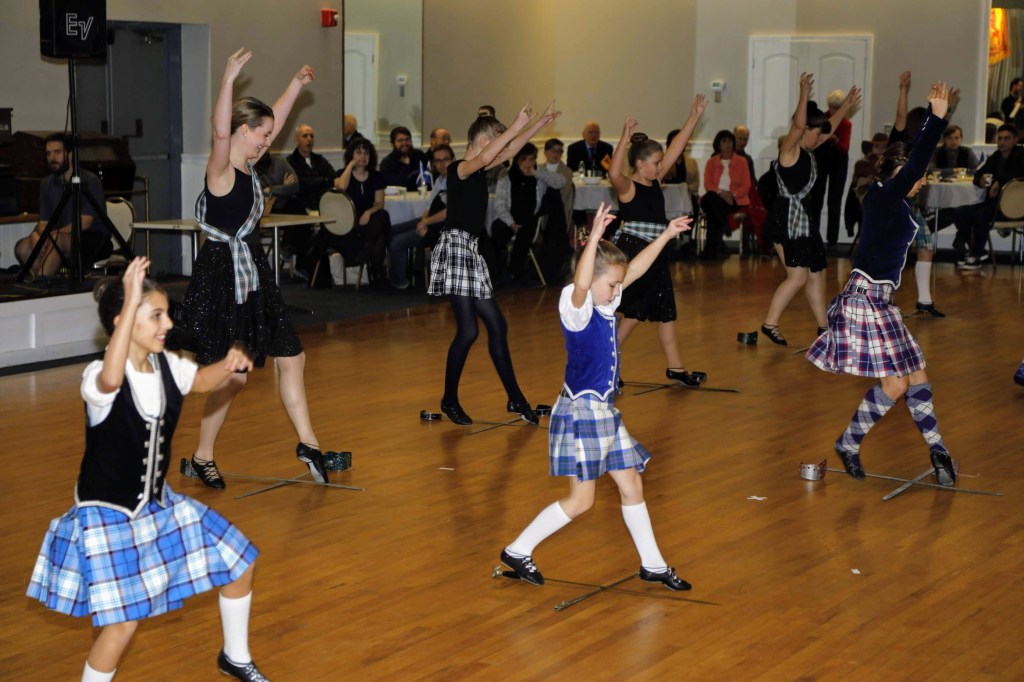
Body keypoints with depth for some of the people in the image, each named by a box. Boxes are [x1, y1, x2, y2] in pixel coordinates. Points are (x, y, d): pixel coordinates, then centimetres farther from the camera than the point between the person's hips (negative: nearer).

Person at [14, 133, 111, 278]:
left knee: (56, 240, -35)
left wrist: (52, 234, -26)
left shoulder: (89, 181, -10)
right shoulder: (46, 184, 9)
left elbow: (84, 223, -16)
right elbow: (43, 222, 8)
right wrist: (36, 235, -17)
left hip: (95, 242, -6)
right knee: (23, 247, -20)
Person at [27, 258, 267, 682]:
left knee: (239, 563, 17)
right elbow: (112, 380, -53)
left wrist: (228, 364, -9)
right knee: (123, 623, -16)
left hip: (158, 505, 8)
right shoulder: (99, 377, -27)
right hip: (107, 516, -8)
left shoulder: (167, 366, -6)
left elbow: (202, 381, 14)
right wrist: (132, 302, -56)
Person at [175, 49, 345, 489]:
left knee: (292, 358, 10)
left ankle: (307, 443, 18)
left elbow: (275, 121, 22)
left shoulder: (248, 165, 8)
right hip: (221, 281, -9)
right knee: (232, 377, -3)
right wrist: (228, 80, -45)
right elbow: (220, 131, -37)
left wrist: (297, 84, 25)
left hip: (253, 278, 9)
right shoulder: (221, 169, -16)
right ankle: (202, 457, 14)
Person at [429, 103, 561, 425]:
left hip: (470, 250, 10)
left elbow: (511, 149, 24)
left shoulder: (479, 169, 14)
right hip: (454, 246, -10)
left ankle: (515, 398, 16)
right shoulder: (460, 168, -11)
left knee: (496, 324, 10)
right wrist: (516, 127, -31)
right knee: (468, 330, -11)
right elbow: (485, 157, -32)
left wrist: (541, 122, 23)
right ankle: (449, 400, 3)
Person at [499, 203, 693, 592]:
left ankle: (653, 564, 24)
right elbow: (579, 284, -40)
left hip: (605, 411, 9)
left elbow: (635, 269, 17)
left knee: (632, 485, 13)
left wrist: (666, 235, 15)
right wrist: (595, 237, -50)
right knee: (581, 499, -5)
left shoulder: (605, 304, 7)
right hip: (581, 411, -9)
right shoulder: (576, 307, -17)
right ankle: (518, 551, 7)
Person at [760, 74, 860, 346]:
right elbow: (798, 125, -33)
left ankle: (823, 325, 21)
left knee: (817, 272, 13)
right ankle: (770, 324, 0)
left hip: (803, 216, 10)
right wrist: (804, 95, -39)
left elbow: (830, 126, 26)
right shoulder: (789, 148, -13)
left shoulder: (807, 151, 12)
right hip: (786, 218, -10)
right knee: (798, 275, -10)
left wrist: (848, 104, 28)